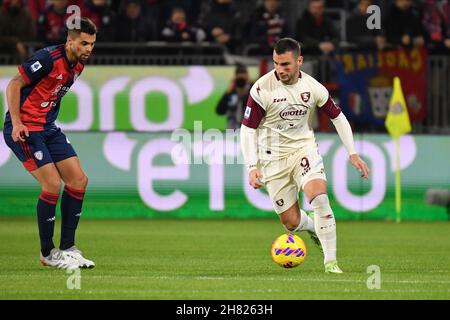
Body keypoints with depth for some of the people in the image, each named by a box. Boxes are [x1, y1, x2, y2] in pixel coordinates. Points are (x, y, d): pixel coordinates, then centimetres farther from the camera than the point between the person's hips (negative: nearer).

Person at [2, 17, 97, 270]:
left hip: (48, 128, 9)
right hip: (24, 129, -9)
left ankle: (67, 248, 9)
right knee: (53, 185, -15)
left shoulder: (78, 65, 6)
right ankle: (48, 253, -1)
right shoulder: (49, 58, -19)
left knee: (78, 180, 1)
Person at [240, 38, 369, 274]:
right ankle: (313, 226, 39)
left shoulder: (313, 87, -6)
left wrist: (353, 154, 4)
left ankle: (330, 261, -18)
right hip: (273, 156, -1)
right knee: (291, 222, 0)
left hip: (304, 146, 1)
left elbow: (338, 117, 8)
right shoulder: (262, 89, -15)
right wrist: (252, 167, -19)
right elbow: (248, 129, -10)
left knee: (319, 196, -26)